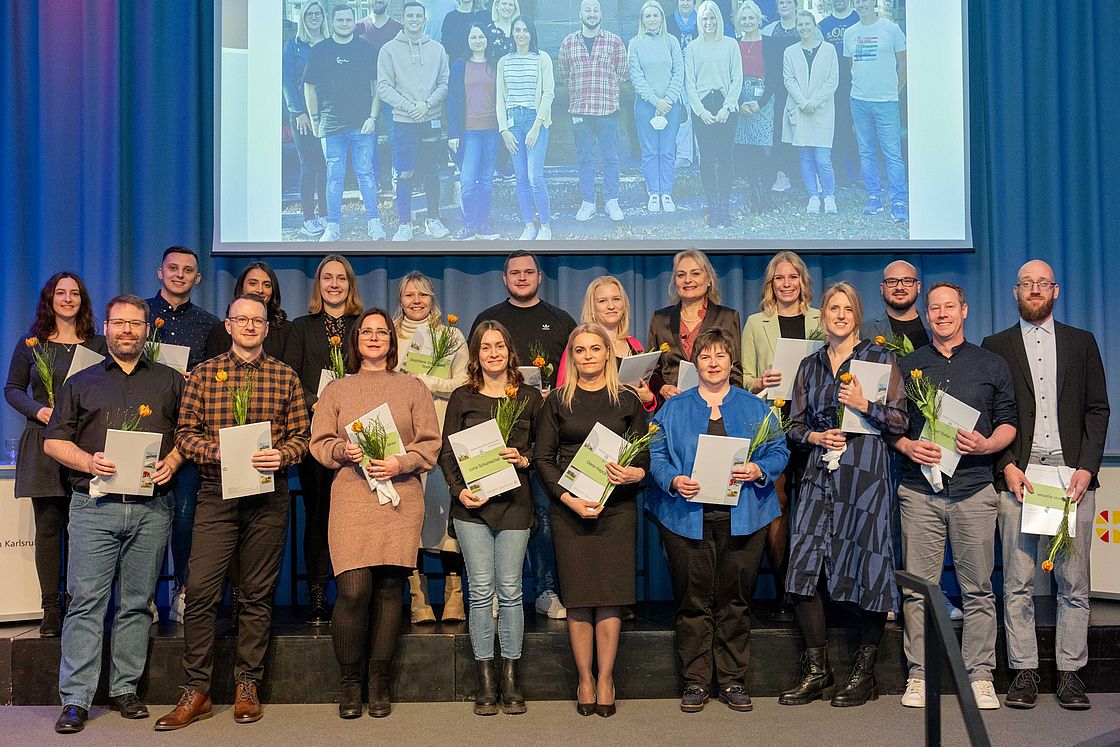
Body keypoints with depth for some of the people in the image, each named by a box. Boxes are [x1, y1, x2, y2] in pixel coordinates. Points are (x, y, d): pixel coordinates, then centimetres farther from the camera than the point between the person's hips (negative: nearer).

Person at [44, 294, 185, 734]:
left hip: (151, 508, 1)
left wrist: (171, 462, -6)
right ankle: (75, 700, 0)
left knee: (136, 603, 5)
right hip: (94, 506, 0)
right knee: (86, 602, -4)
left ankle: (124, 690, 15)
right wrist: (88, 461, -9)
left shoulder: (170, 382, 14)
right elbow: (53, 441, 9)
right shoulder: (81, 383, 13)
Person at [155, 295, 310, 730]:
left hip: (269, 496, 0)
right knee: (201, 591, -5)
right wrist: (215, 451, -14)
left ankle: (248, 686, 17)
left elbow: (301, 436, 6)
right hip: (216, 494, 0)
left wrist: (282, 455, -13)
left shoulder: (286, 378, 7)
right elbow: (184, 433, 3)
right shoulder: (204, 374, 7)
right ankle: (196, 690, 6)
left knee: (258, 593, 6)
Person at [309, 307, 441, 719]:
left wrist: (401, 463, -10)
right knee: (353, 589, -11)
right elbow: (319, 443, 10)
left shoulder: (412, 387, 14)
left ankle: (379, 681, 11)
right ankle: (350, 681, 5)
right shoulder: (336, 390, 15)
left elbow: (430, 443, 7)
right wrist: (344, 450, -10)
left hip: (401, 496, 1)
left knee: (389, 588, 0)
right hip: (351, 496, 0)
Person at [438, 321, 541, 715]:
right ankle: (486, 678, 9)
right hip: (472, 504, 0)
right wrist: (459, 490, -8)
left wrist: (523, 459, -9)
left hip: (514, 502, 0)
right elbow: (446, 452, 6)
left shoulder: (529, 397, 9)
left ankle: (511, 676, 11)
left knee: (510, 590, 1)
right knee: (481, 590, 0)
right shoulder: (462, 398, 8)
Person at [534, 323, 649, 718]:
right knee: (578, 597, 1)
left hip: (617, 506, 0)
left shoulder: (627, 401, 8)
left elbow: (645, 455, 8)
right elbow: (542, 457, 3)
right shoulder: (557, 402, 7)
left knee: (610, 596, -2)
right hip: (569, 507, 0)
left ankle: (605, 679, 9)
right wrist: (569, 498, -11)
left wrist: (636, 473, -16)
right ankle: (585, 680, 11)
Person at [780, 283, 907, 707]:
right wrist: (816, 436, -4)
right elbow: (796, 426, 16)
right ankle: (816, 671, 9)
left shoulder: (881, 359, 4)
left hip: (866, 474, -3)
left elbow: (899, 421, 1)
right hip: (820, 474, 4)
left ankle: (864, 675, 15)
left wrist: (864, 405, -13)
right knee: (803, 569, -4)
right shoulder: (810, 366, 15)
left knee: (865, 570, -1)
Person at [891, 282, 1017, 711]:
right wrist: (907, 446, -6)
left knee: (978, 588, 2)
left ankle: (979, 675, 10)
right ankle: (919, 674, 7)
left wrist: (987, 444, -9)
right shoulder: (908, 366, 13)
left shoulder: (992, 366, 12)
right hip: (920, 489, 0)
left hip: (974, 488, 0)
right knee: (918, 587, 0)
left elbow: (1009, 422, 11)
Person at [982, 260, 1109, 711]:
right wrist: (1006, 466, -7)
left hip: (1073, 473, 1)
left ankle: (1069, 672, 11)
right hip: (1018, 474, -1)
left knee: (1073, 581, 3)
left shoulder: (1082, 343, 13)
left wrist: (1087, 467, -4)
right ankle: (1024, 671, 7)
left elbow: (1098, 409, 9)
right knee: (1018, 582, 0)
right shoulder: (995, 347, 10)